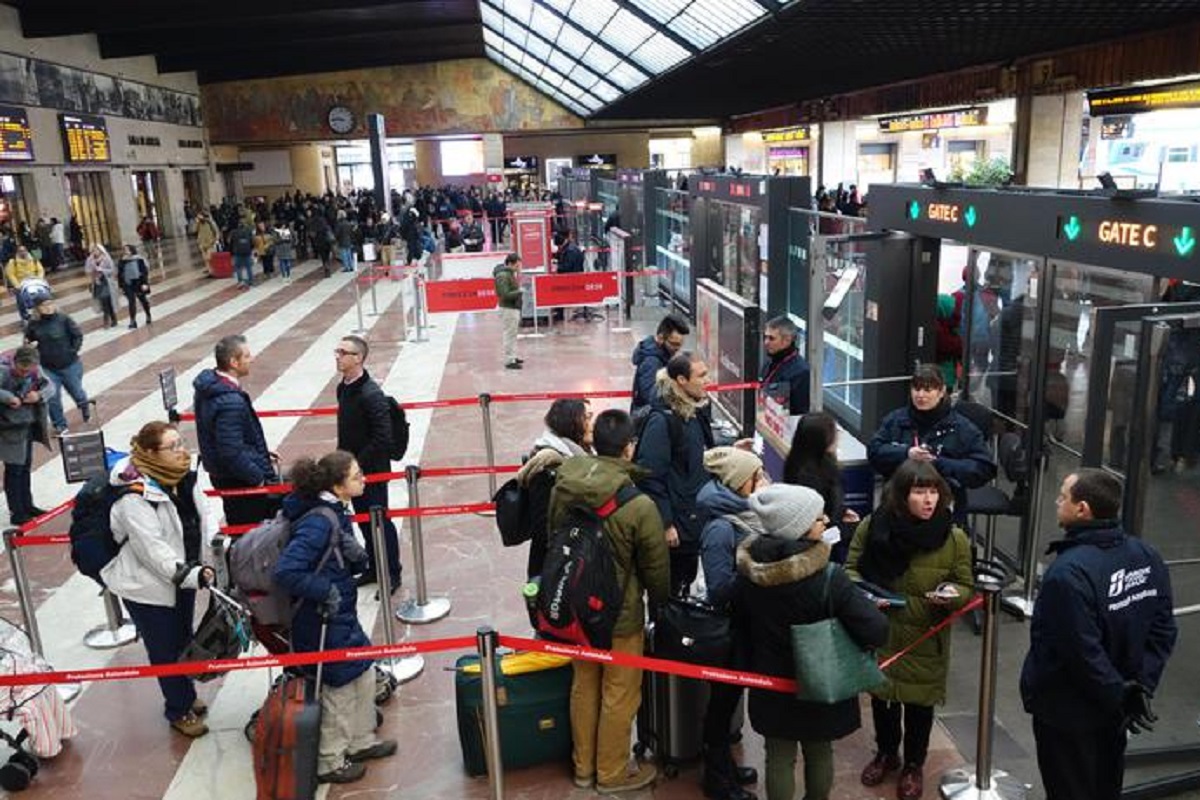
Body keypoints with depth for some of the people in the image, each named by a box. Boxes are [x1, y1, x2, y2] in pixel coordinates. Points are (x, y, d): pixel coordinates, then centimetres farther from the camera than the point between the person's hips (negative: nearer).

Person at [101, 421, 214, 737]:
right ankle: (179, 710, 29)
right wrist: (194, 575, -37)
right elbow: (153, 550, -30)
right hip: (148, 588, -7)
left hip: (183, 578, 7)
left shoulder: (184, 479, -4)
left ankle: (187, 696, 45)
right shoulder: (134, 498, -27)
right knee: (166, 650, 8)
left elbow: (202, 522, 7)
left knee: (184, 640, 23)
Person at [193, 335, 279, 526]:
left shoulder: (209, 387, 4)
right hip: (240, 481, -10)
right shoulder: (230, 402, -28)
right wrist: (259, 477, -17)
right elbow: (232, 453, -29)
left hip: (221, 474, 10)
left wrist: (260, 453, 13)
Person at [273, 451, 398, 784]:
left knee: (364, 673, 21)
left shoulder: (336, 512, 2)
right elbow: (285, 571, -35)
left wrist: (358, 557, -11)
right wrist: (325, 591, -26)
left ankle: (361, 742, 42)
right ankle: (328, 764, 30)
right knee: (340, 688, 9)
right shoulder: (318, 522, -27)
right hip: (324, 622, -9)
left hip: (342, 614, 9)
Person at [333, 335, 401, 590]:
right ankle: (374, 569, 33)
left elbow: (382, 438, -24)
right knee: (363, 520, 18)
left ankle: (392, 574, 20)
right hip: (352, 468, 8)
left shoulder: (371, 394, -22)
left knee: (380, 521, 5)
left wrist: (357, 464, -19)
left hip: (372, 470, -8)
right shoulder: (343, 388, 4)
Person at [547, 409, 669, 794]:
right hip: (620, 614, -5)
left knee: (584, 685, 22)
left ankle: (583, 767, 39)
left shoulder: (563, 484, -12)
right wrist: (661, 601, 8)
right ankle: (612, 773, 33)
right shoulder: (639, 505, -26)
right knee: (619, 695, 15)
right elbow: (656, 569, -13)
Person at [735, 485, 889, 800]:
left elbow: (741, 632, 1)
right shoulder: (828, 577, -27)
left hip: (772, 685, 3)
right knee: (819, 753, 21)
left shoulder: (748, 573, -12)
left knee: (779, 757, 16)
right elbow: (876, 631, -29)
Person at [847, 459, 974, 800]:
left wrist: (951, 595, -24)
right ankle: (886, 754, 46)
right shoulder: (872, 526, -13)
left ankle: (913, 765, 40)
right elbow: (851, 569, -1)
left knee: (919, 704, 15)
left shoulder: (954, 538, -13)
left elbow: (966, 586, -1)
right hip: (879, 633, 1)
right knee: (881, 697, 20)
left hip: (924, 640, -1)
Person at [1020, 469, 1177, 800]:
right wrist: (1142, 685, -2)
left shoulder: (1069, 572, -31)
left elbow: (1083, 653, -27)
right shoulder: (1146, 555, -4)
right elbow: (1164, 630, 1)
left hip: (1066, 712, -7)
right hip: (1111, 711, 7)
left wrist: (1119, 697, -13)